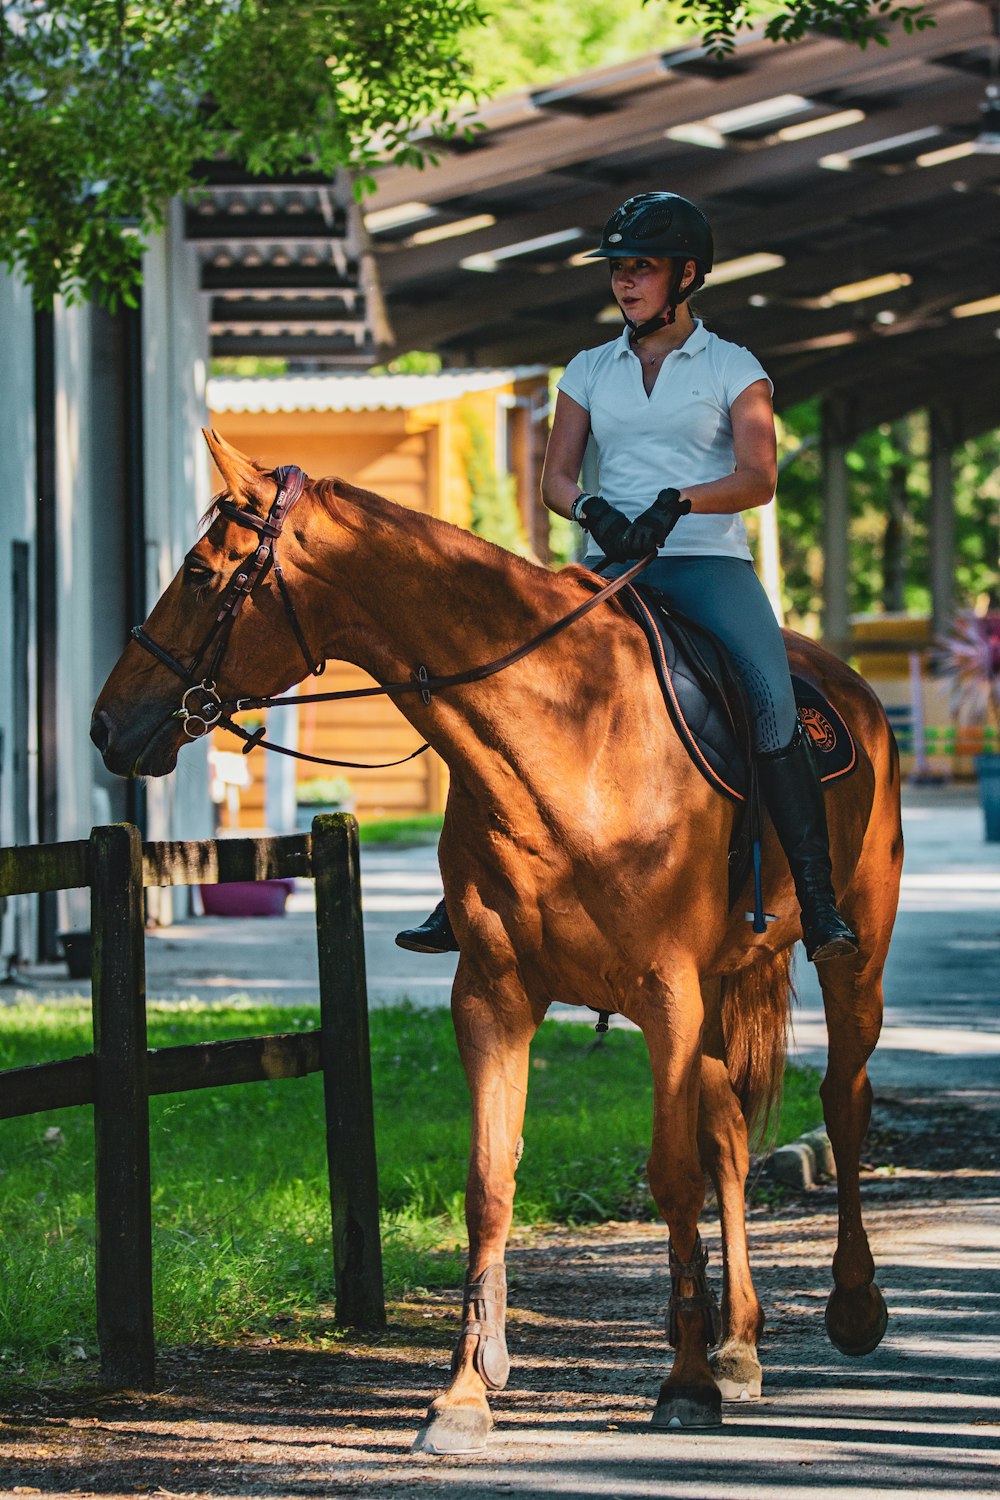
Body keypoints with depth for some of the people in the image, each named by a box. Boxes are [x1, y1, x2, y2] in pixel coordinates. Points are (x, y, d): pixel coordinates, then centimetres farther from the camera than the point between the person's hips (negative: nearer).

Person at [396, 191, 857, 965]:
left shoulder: (733, 368, 6)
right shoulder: (591, 370, 16)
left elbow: (758, 478, -6)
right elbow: (556, 477, 12)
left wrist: (676, 503, -22)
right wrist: (592, 511, -11)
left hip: (709, 561, -3)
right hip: (610, 566, 3)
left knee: (774, 702, -27)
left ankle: (819, 903, -26)